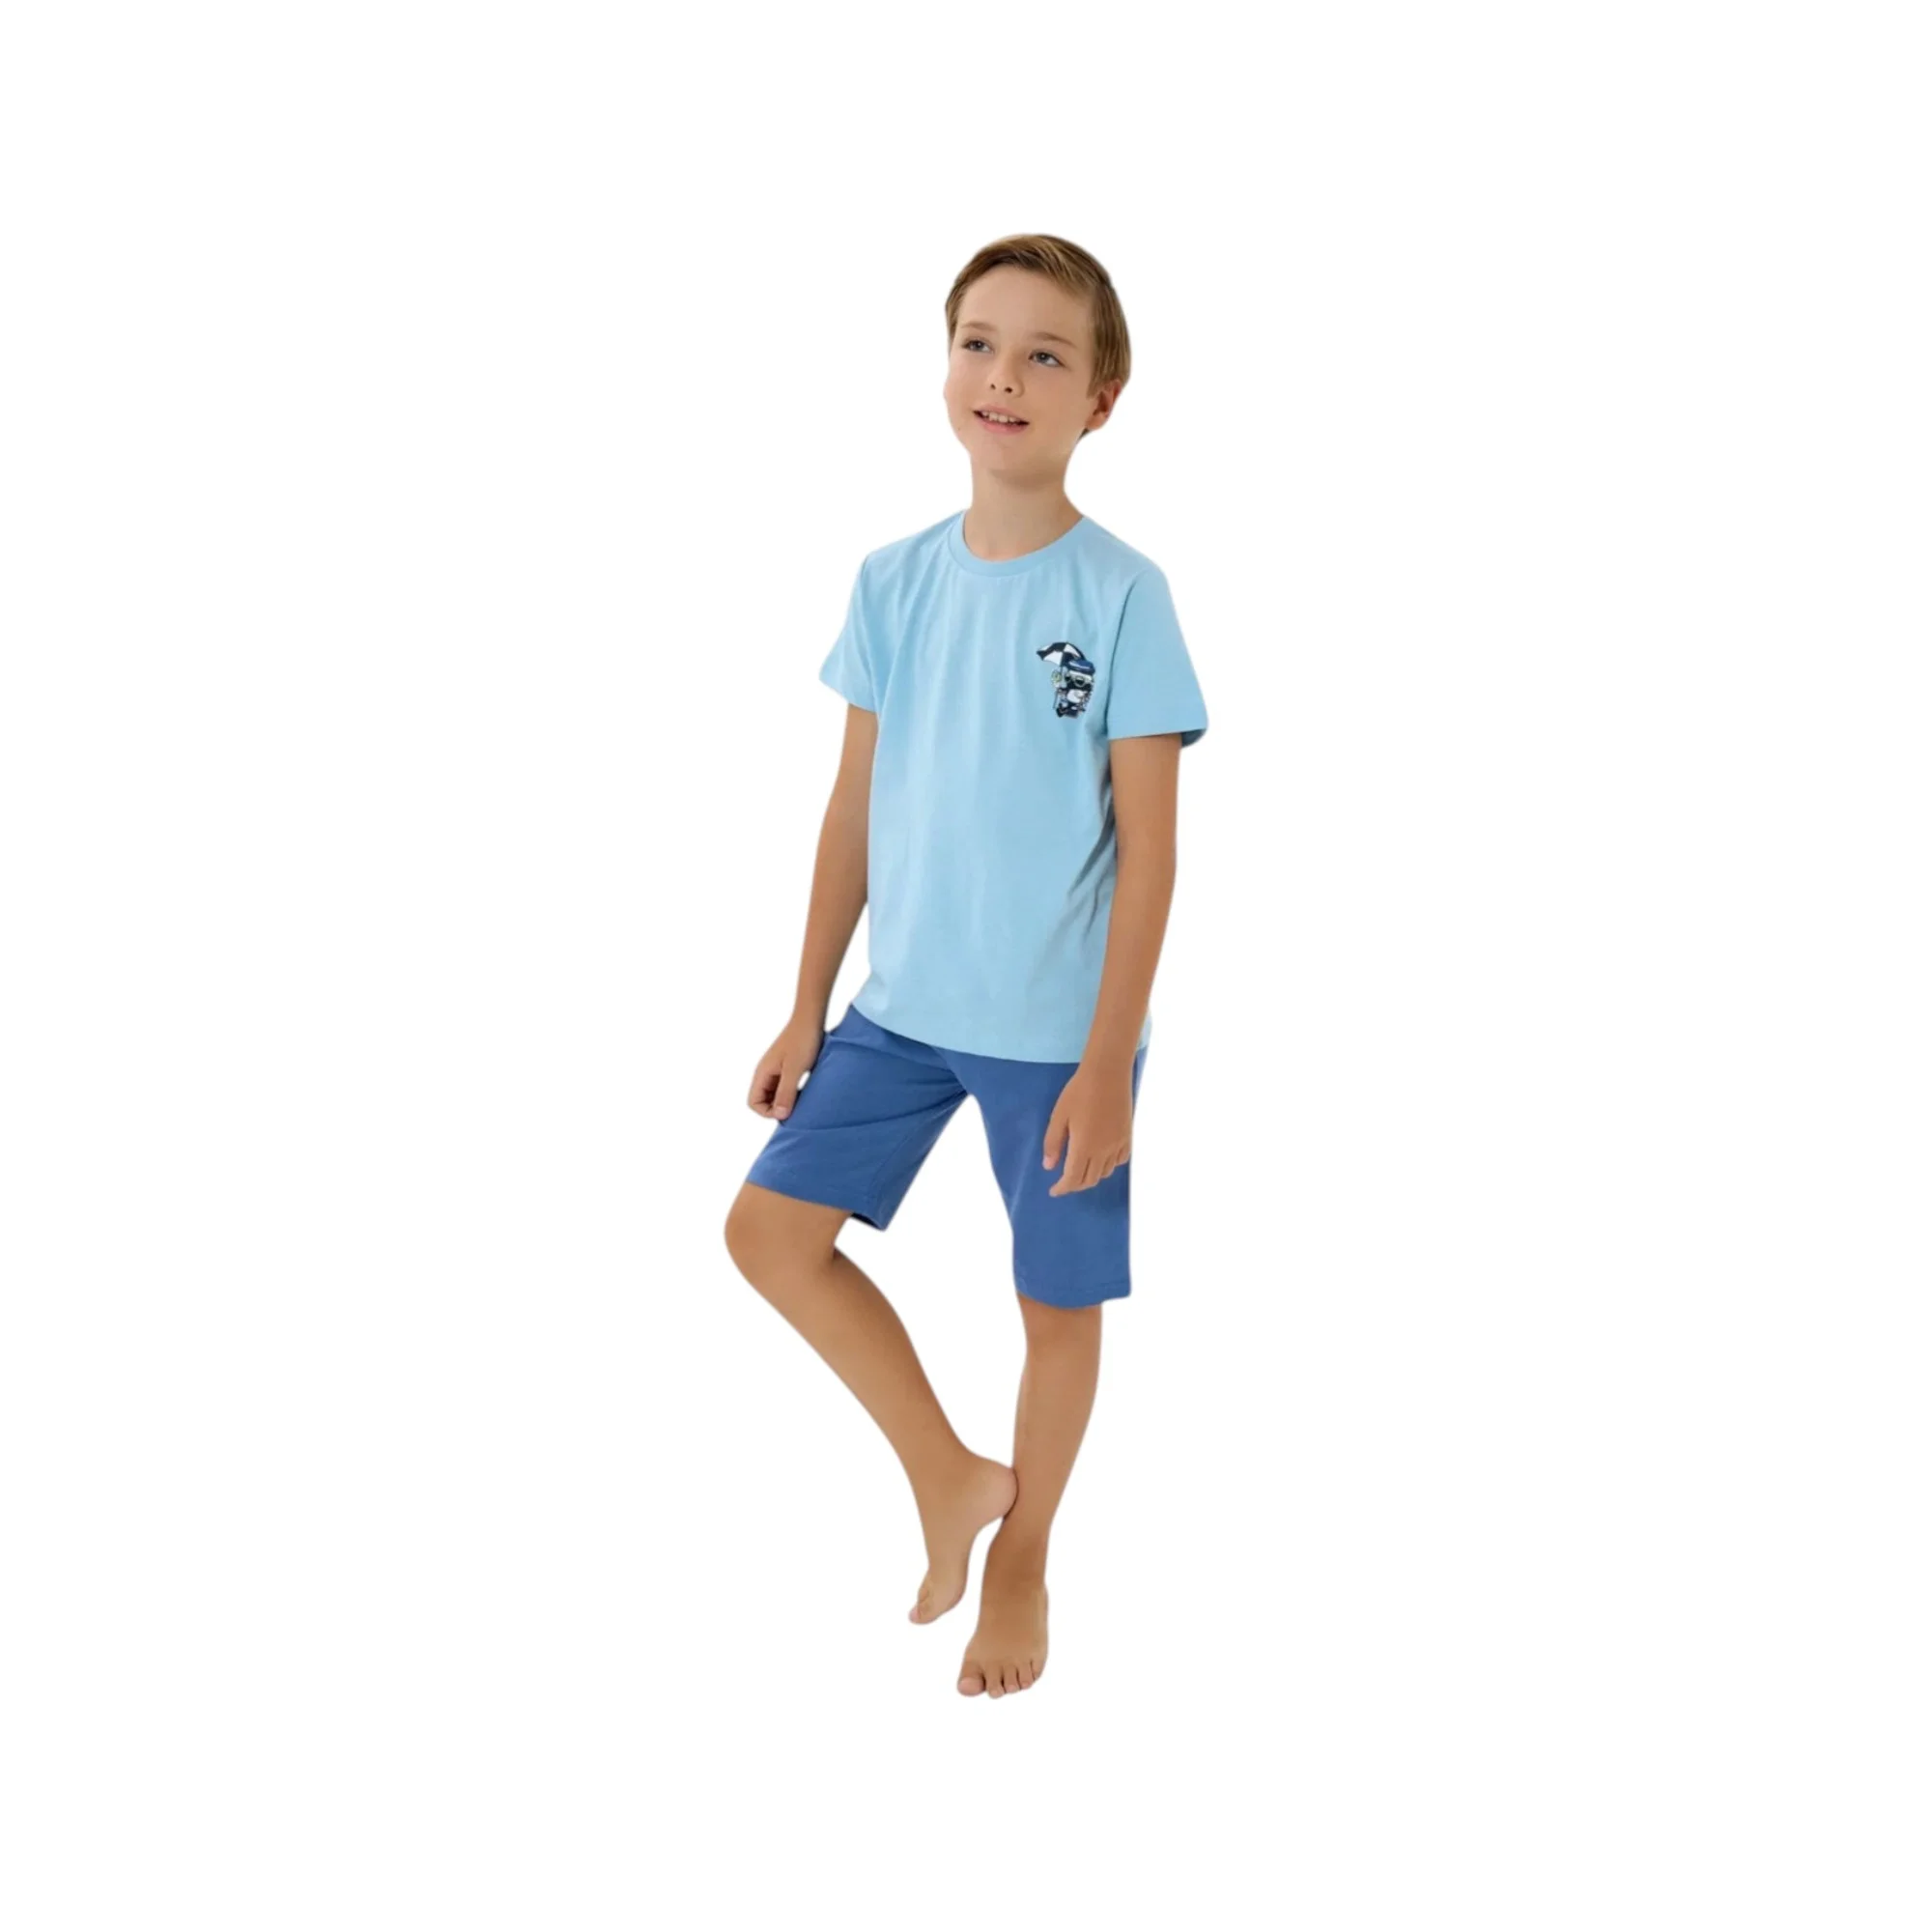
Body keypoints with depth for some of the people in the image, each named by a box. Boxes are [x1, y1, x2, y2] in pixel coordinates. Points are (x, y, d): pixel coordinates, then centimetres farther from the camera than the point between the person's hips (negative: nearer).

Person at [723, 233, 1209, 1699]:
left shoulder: (1122, 594, -12)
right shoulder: (894, 581, 1)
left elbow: (1150, 845, -11)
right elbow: (857, 807, 7)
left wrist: (1109, 1063, -14)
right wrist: (807, 1009, 7)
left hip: (1060, 1029, -4)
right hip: (905, 1006, 4)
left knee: (1061, 1299, 8)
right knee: (771, 1229, -1)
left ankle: (1021, 1560, 32)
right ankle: (948, 1473, 17)